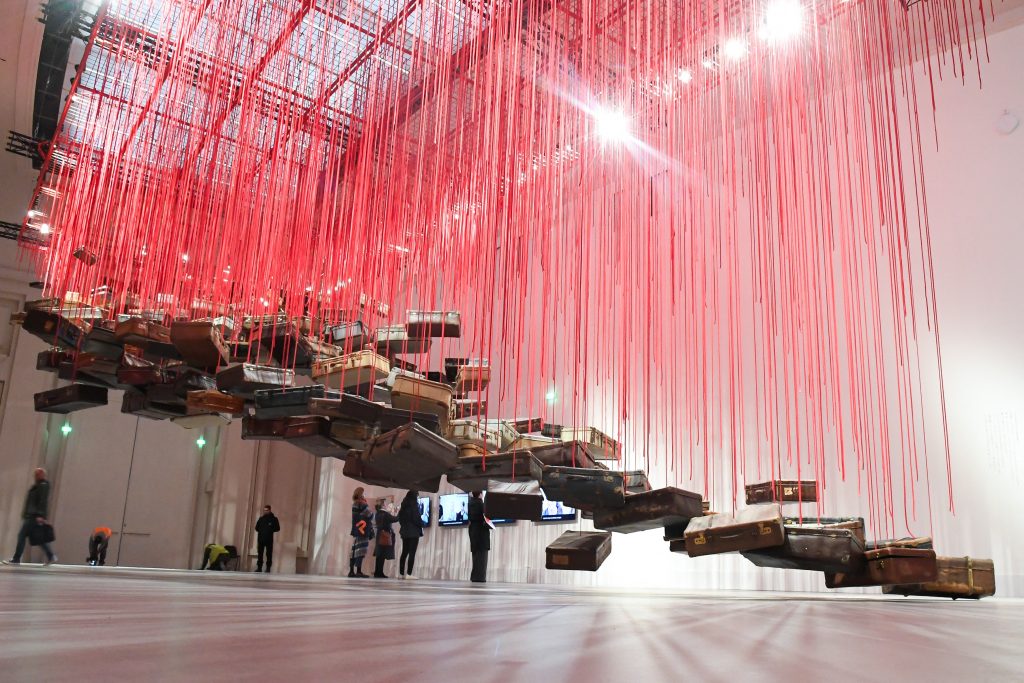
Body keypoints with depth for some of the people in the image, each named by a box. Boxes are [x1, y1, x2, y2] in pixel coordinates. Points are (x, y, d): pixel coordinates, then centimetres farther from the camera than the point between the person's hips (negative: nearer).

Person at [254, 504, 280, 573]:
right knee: (260, 553, 3)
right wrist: (260, 530, 2)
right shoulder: (261, 519, 12)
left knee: (269, 554, -2)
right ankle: (259, 567, 9)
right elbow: (257, 528, 18)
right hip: (261, 538, 3)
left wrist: (270, 530, -11)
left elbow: (277, 528, -1)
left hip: (269, 539, -3)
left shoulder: (273, 519, 1)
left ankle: (268, 568, 1)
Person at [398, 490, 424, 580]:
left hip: (404, 531, 7)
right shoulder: (414, 505, -9)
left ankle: (401, 573, 10)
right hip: (414, 531, -7)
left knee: (404, 552, 10)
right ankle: (409, 574, -11)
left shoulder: (404, 506, 12)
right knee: (412, 553, -7)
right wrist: (421, 525, 2)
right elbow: (417, 518, -14)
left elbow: (400, 518, 14)